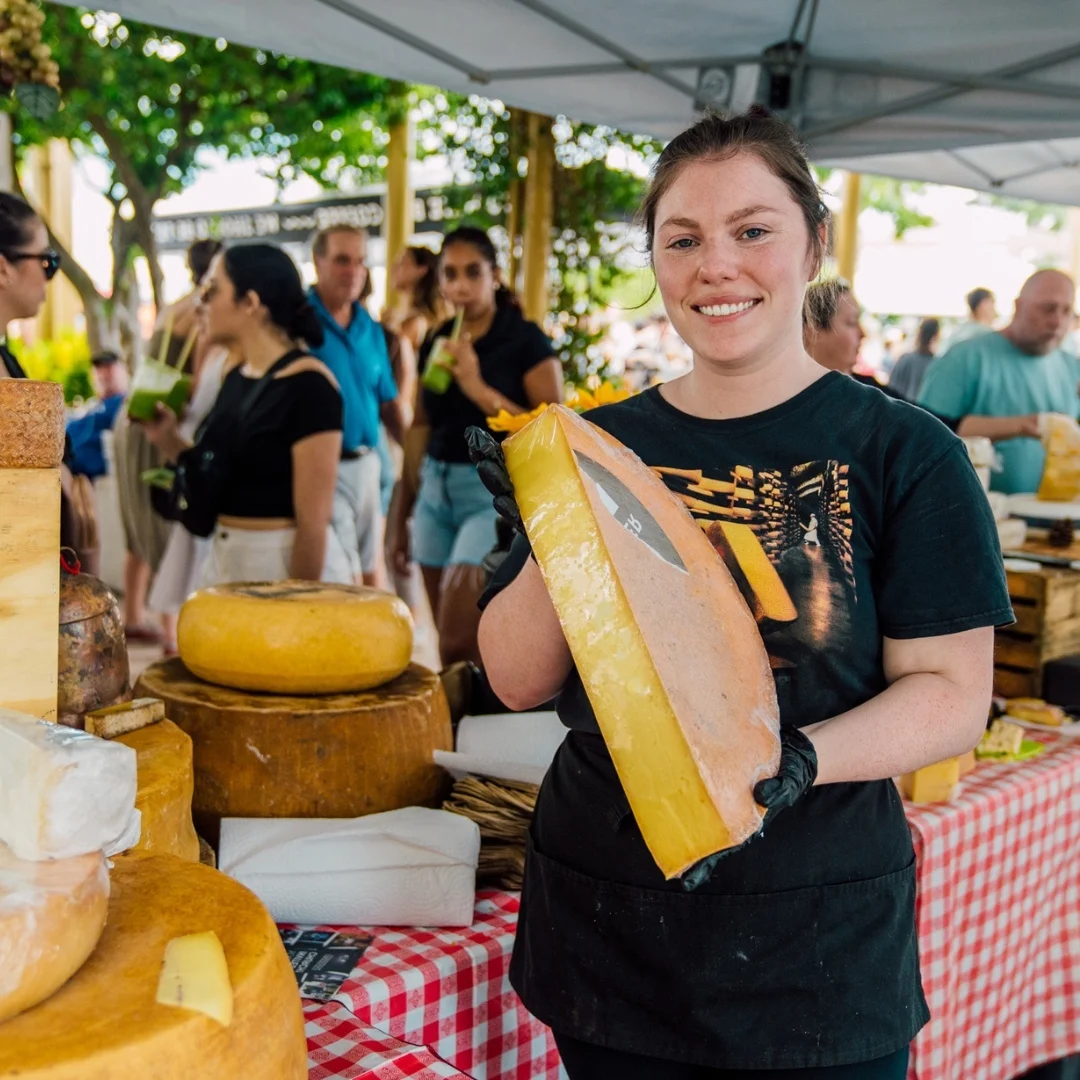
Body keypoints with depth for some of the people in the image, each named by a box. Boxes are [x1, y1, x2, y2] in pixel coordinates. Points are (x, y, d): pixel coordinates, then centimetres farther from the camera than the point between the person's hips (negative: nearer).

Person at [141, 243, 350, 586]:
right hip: (225, 559, 8)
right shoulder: (235, 378, 7)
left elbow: (313, 520, -20)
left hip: (290, 565, -8)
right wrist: (168, 439, 0)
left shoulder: (308, 386, -18)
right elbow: (222, 475, 14)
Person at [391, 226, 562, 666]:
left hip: (496, 492, -6)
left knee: (458, 647, -14)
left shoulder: (525, 340, -7)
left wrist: (479, 389, -20)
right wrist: (401, 514, 19)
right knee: (449, 646, 9)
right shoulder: (435, 343, 10)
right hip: (436, 492, 6)